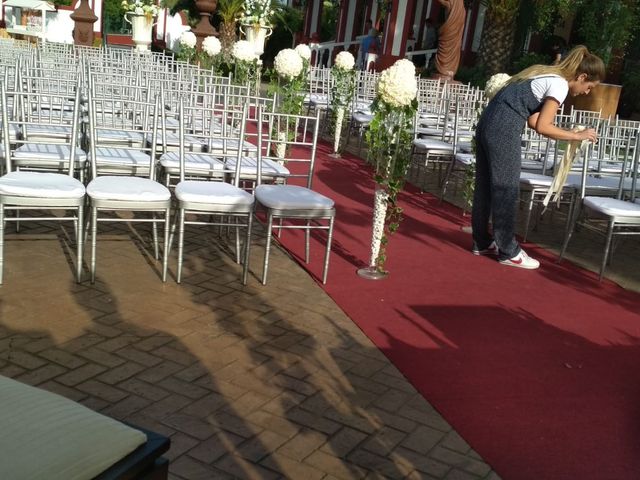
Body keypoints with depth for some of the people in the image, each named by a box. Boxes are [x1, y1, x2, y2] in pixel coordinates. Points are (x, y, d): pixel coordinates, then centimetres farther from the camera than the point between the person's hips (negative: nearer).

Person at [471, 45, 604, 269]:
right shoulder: (560, 84, -5)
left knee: (485, 186, 14)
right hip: (504, 130, -9)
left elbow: (533, 120, 15)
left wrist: (569, 134, 13)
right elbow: (542, 127, -9)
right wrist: (577, 135, 0)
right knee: (506, 190, -1)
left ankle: (482, 242, 25)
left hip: (488, 123, 9)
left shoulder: (548, 75, 21)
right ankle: (509, 251, 9)